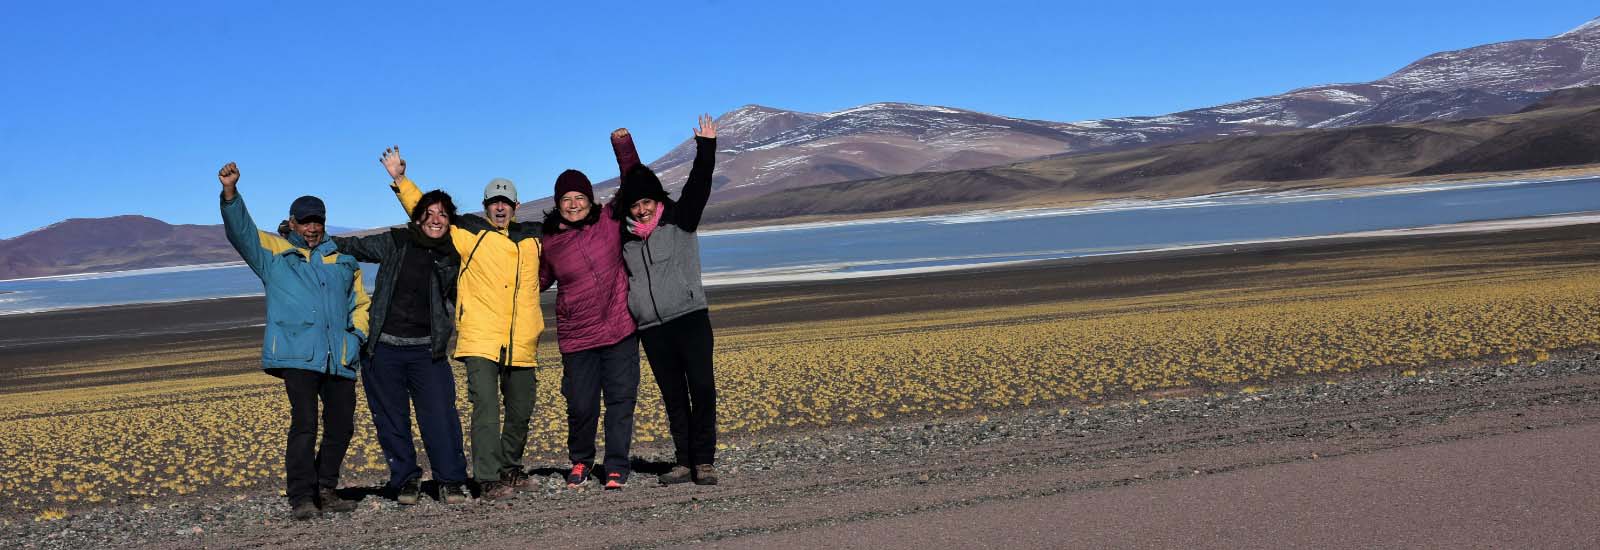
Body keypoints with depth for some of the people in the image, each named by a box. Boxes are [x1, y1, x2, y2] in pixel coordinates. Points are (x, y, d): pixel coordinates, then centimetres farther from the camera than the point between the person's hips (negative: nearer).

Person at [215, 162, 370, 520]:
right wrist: (230, 191, -15)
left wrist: (358, 334, 10)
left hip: (340, 357, 4)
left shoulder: (342, 259, 22)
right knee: (304, 424, -15)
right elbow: (240, 230, 0)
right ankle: (301, 498, -13)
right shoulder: (273, 252, 13)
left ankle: (325, 491, 19)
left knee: (341, 426, 5)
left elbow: (361, 302, 27)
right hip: (297, 354, -4)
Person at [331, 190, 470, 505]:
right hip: (384, 348, 0)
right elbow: (352, 246, 12)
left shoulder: (452, 257, 4)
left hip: (426, 349, 0)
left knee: (440, 415, -9)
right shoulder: (394, 244, 2)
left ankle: (451, 481, 1)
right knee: (391, 419, 5)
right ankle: (405, 480, 19)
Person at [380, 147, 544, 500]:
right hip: (480, 340, -4)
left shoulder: (534, 239, 14)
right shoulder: (468, 232, 5)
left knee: (520, 412, 14)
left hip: (521, 345, 4)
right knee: (486, 408, -13)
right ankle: (489, 479, -11)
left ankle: (510, 469, 32)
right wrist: (400, 181, -2)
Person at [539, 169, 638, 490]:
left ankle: (617, 468, 12)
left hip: (620, 329, 0)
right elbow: (538, 280, 19)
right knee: (581, 406, 1)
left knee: (621, 398, 1)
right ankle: (580, 461, 27)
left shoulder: (609, 220, 0)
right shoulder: (549, 241, 2)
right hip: (576, 337, 0)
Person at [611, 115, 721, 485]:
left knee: (701, 387, -11)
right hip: (651, 327, 3)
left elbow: (698, 185, -9)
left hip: (689, 316, -3)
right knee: (673, 395, 6)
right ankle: (685, 461, 11)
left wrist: (706, 149, -19)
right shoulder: (624, 236, 11)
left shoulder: (679, 219, 2)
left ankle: (704, 461, -6)